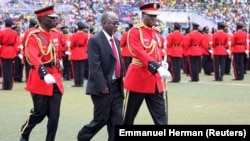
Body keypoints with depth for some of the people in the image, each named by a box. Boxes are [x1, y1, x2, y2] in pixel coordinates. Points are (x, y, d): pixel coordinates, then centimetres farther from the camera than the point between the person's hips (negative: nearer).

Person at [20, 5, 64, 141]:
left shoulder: (56, 34, 8)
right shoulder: (34, 36, -13)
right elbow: (33, 57, -28)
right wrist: (45, 74, -41)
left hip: (55, 79, 6)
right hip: (40, 79, -6)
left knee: (54, 116, 1)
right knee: (39, 113, 2)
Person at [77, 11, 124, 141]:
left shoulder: (116, 41, 14)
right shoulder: (95, 40, -12)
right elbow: (95, 66, -18)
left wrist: (121, 83, 11)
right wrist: (102, 86, -21)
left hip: (116, 87, 8)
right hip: (103, 88, -8)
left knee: (117, 120, 4)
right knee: (101, 119, -1)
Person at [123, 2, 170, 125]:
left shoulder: (157, 32, 11)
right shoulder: (135, 31, -12)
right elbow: (139, 52, -24)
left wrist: (162, 66, 2)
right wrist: (158, 67, -34)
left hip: (154, 78, 6)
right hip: (138, 77, -6)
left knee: (160, 113, 2)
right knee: (129, 114, 5)